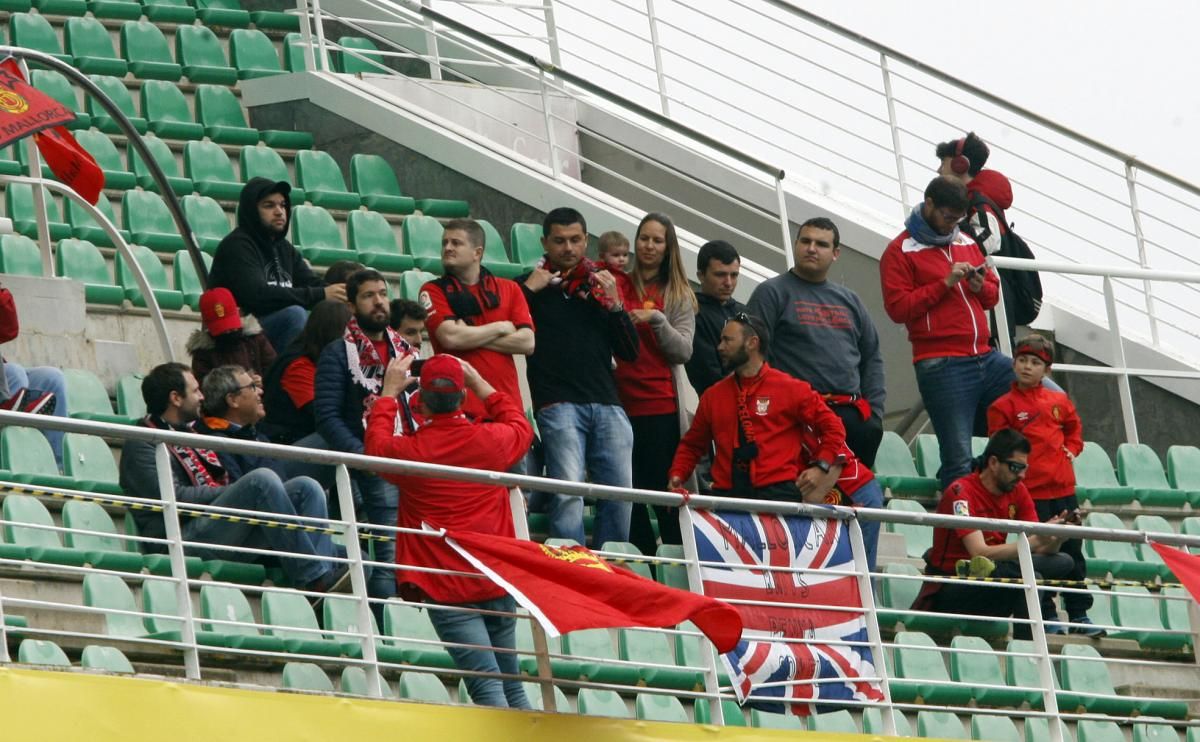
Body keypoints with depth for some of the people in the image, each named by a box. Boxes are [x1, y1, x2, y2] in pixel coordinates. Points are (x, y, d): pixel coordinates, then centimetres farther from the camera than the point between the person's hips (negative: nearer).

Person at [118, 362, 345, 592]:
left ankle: (325, 572, -28)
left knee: (306, 487, -7)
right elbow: (172, 497, -12)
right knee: (262, 479, -27)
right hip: (188, 537, -8)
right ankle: (313, 578, -31)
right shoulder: (142, 445, 3)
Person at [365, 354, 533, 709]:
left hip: (447, 587, -3)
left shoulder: (410, 451, -8)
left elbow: (376, 446, 17)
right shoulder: (492, 440, 0)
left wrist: (389, 393, 24)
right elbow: (520, 426, 25)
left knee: (486, 684, -11)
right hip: (498, 583, 3)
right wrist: (480, 384, 28)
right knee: (512, 686, 14)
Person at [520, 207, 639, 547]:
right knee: (567, 495, -16)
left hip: (606, 404, 4)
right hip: (558, 404, -4)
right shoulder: (533, 285, 11)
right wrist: (529, 289, -7)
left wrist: (614, 304, 2)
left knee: (619, 497, -2)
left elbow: (630, 352, 15)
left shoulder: (600, 285, 20)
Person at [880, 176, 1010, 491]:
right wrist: (945, 283, -15)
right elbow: (897, 308, -11)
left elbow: (993, 294, 25)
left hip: (986, 357, 7)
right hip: (942, 367, -7)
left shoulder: (966, 243, 19)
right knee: (958, 457, -8)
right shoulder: (901, 251, -1)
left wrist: (981, 286, 1)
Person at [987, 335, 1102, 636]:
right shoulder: (1003, 407, -2)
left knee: (1072, 550, 8)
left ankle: (1079, 614, 14)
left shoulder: (1059, 401, 10)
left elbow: (1074, 429, 26)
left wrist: (1071, 450, 9)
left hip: (1063, 487, 4)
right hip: (1030, 492, -4)